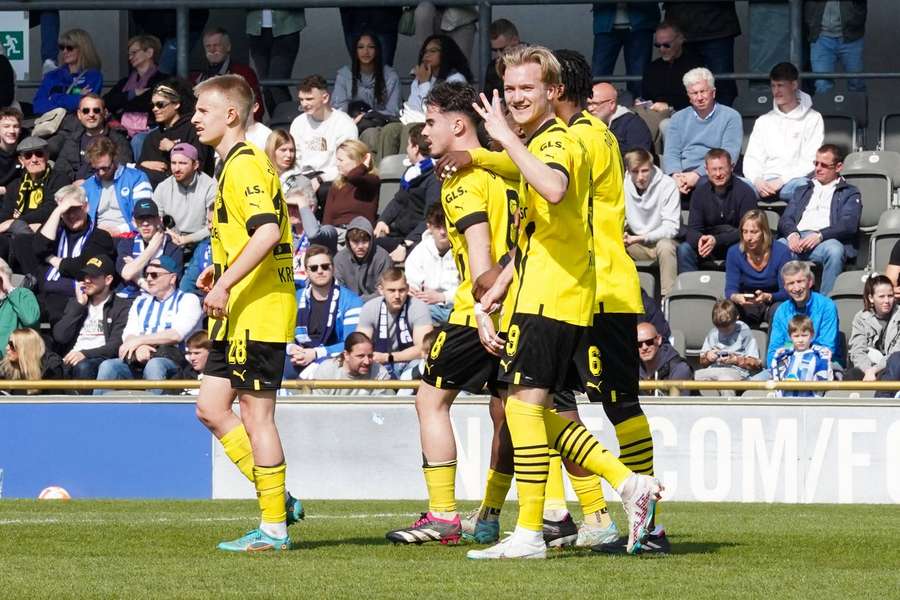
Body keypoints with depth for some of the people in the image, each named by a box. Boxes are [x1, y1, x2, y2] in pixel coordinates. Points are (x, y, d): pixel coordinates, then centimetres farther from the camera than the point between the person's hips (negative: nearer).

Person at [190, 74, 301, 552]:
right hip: (240, 315, 10)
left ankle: (274, 529, 1)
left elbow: (268, 230, -26)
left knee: (256, 414, -5)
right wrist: (220, 268, 19)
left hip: (258, 310, -10)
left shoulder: (244, 165, -14)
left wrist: (226, 283, -27)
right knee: (211, 408, 11)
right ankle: (278, 500, 14)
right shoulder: (235, 164, 18)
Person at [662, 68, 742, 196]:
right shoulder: (678, 118, 22)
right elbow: (671, 153, 12)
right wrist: (675, 175, -12)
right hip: (684, 174, 2)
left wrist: (698, 174, -16)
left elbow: (728, 156, -3)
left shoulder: (731, 117, 9)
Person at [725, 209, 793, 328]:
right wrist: (736, 297, -35)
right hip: (747, 307, 1)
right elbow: (730, 290, -9)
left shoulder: (781, 252, -14)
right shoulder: (734, 253, -7)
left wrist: (767, 297, -38)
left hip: (772, 303, -1)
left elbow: (786, 292, -16)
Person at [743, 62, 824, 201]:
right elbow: (752, 158, 15)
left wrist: (781, 180, -11)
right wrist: (757, 181, -8)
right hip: (765, 181, 3)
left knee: (802, 186, -41)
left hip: (793, 180, -3)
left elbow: (811, 161, 0)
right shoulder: (763, 121, 23)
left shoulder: (813, 119, 10)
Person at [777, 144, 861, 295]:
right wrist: (792, 234, -7)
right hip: (797, 239, 2)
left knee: (834, 250, -40)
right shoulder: (802, 191, 33)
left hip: (827, 239, -2)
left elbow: (849, 225, 3)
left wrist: (820, 236, -14)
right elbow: (785, 219, 19)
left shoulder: (850, 193, 20)